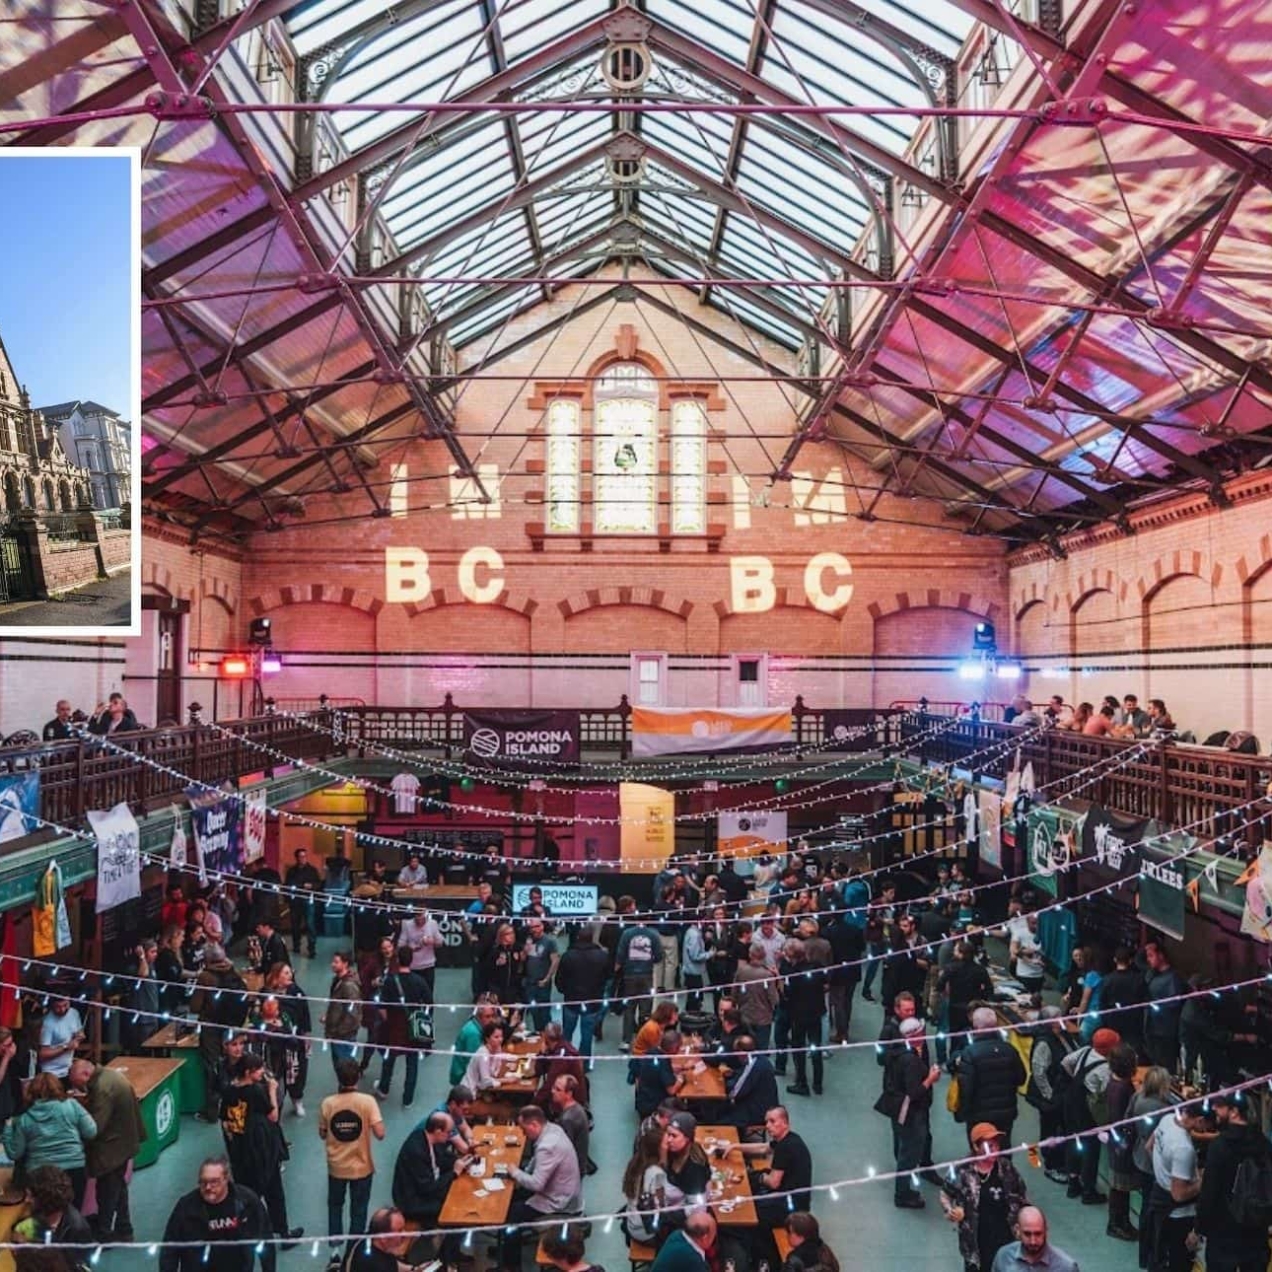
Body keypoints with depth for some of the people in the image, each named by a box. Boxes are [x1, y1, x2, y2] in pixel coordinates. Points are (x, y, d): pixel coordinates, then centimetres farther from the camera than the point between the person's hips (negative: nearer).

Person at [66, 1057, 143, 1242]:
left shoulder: (103, 1089, -29)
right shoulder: (110, 1075, 2)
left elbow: (93, 1128, -27)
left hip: (112, 1150, -10)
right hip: (125, 1142, 10)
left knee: (106, 1194, 5)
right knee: (119, 1189, 22)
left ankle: (104, 1235, 18)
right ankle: (123, 1231, 35)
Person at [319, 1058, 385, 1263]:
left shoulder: (327, 1103, -12)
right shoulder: (367, 1101, -19)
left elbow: (323, 1134, 0)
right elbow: (380, 1133, -23)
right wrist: (366, 1125, -4)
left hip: (336, 1167, 2)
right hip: (362, 1167, -2)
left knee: (335, 1205, 25)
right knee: (358, 1210, 17)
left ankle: (334, 1248, 30)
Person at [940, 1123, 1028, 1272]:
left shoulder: (1006, 1168, -6)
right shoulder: (964, 1172, -14)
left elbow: (1020, 1196, 7)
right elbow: (945, 1193, 1)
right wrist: (950, 1211, -17)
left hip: (1004, 1237, 2)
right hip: (976, 1240, -2)